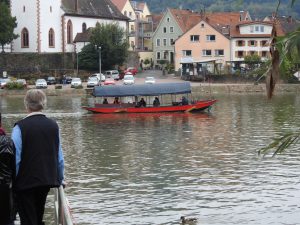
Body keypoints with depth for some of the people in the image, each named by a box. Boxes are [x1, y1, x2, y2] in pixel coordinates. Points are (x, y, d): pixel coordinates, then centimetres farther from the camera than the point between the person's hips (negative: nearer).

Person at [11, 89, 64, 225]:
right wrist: (60, 179, 19)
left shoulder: (20, 127, -13)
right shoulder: (53, 126, 0)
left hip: (25, 183, -5)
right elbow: (59, 157, 6)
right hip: (47, 181, 5)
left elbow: (15, 159, -13)